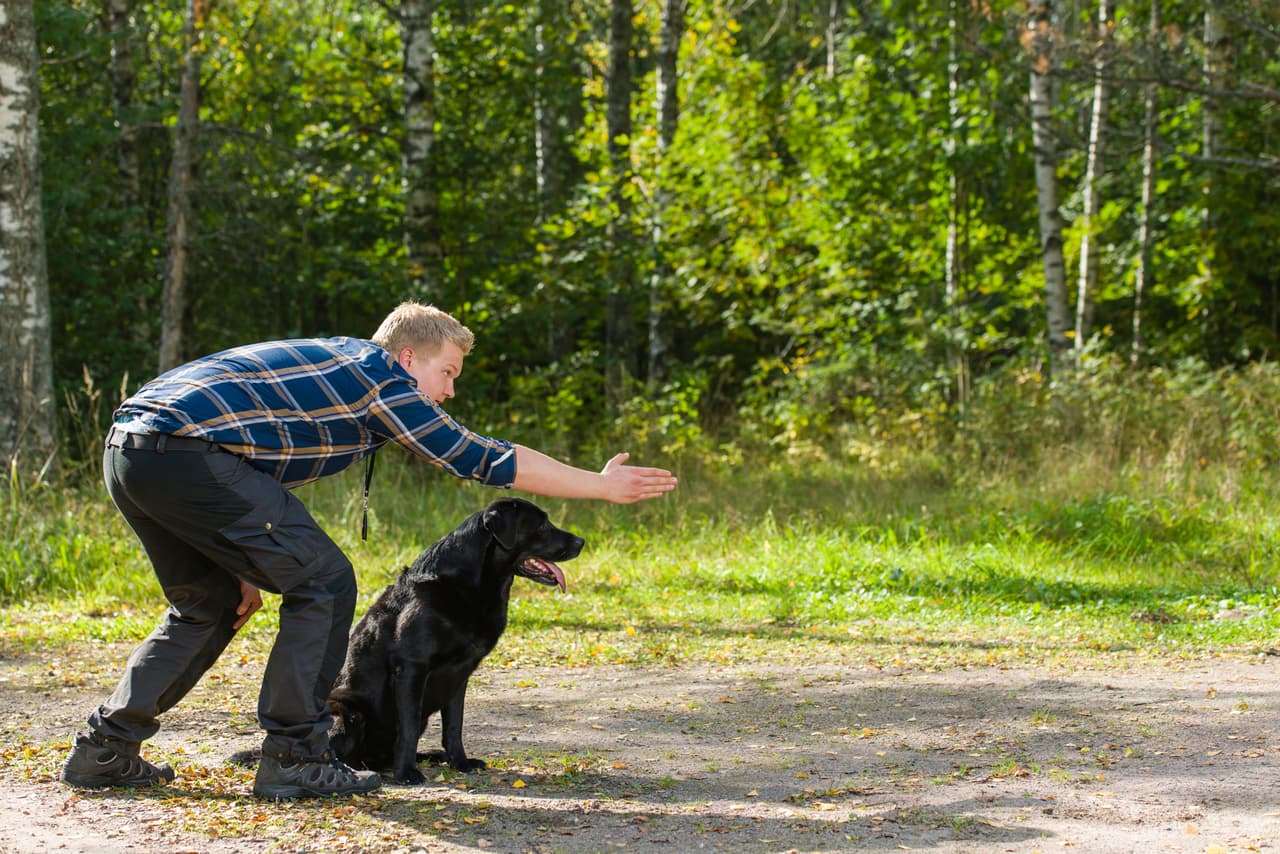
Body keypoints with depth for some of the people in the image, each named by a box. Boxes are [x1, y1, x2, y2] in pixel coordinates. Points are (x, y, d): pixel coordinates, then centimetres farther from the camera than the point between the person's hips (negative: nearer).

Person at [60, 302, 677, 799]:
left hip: (126, 449, 9)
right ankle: (294, 758, 1)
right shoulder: (381, 376, 1)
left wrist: (247, 562, 25)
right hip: (186, 453, -9)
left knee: (210, 605, 23)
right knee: (323, 586, -1)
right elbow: (483, 459, 2)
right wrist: (603, 486, 9)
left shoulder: (333, 366, 27)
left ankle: (106, 749, 20)